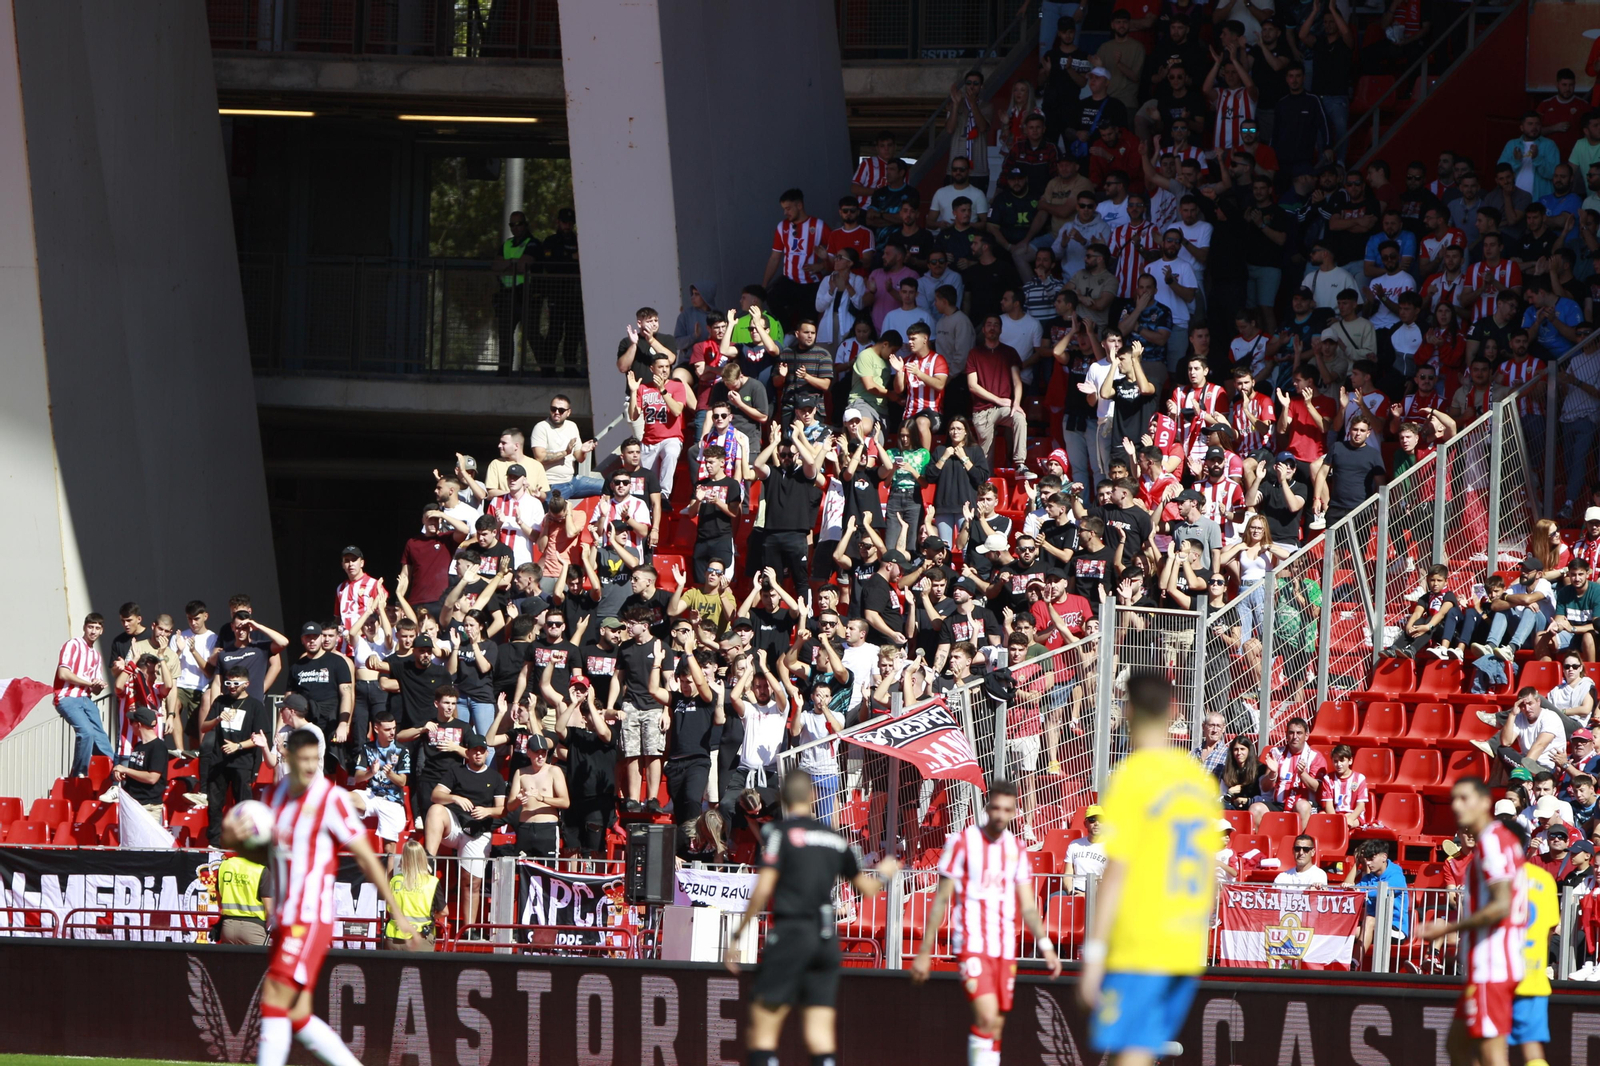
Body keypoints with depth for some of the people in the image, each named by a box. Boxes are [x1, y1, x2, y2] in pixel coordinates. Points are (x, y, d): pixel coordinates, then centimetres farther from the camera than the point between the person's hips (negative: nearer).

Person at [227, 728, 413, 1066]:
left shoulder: (331, 799, -8)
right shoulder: (275, 796, 13)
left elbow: (366, 858, -7)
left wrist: (397, 914, -7)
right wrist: (234, 840, 2)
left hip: (310, 920, -8)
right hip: (284, 920, 8)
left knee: (275, 1000, -14)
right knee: (297, 1017, 5)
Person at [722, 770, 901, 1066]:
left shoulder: (779, 832, -3)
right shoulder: (835, 839, 14)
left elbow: (763, 889, -11)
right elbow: (867, 888, 25)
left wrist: (737, 936, -5)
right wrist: (883, 874, 48)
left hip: (791, 931, -5)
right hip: (828, 939, 5)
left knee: (762, 1030, -4)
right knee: (821, 1039, 3)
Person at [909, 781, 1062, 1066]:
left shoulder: (1017, 850, 11)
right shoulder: (962, 842, -2)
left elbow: (1027, 908, 14)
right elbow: (941, 901, 0)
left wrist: (1045, 946, 1)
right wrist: (924, 952, -2)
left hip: (1005, 949, 5)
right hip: (971, 943, -5)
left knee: (996, 1028, 4)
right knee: (986, 1018, -21)